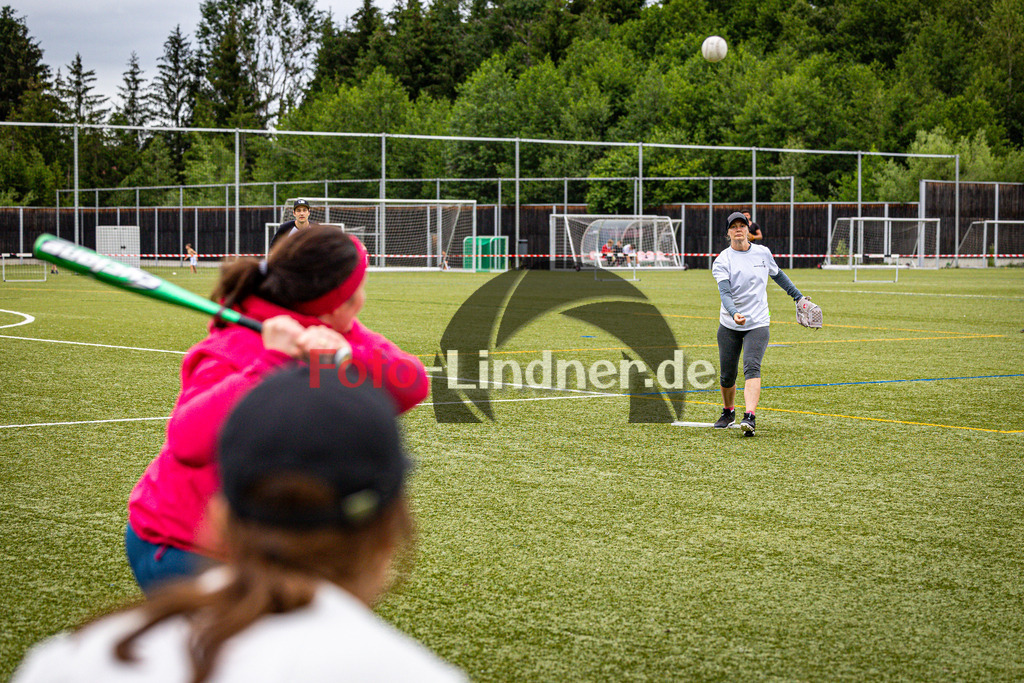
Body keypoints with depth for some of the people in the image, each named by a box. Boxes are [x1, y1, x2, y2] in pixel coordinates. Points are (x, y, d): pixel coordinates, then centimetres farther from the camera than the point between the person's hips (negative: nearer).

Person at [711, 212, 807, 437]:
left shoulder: (763, 253, 4)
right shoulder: (722, 261, -6)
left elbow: (777, 274, 24)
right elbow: (725, 292, -20)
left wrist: (798, 296, 28)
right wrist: (734, 313, -39)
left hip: (758, 324, 0)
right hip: (729, 325, 0)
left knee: (752, 367, -21)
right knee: (727, 375, 5)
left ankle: (749, 418, -33)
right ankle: (729, 412, 33)